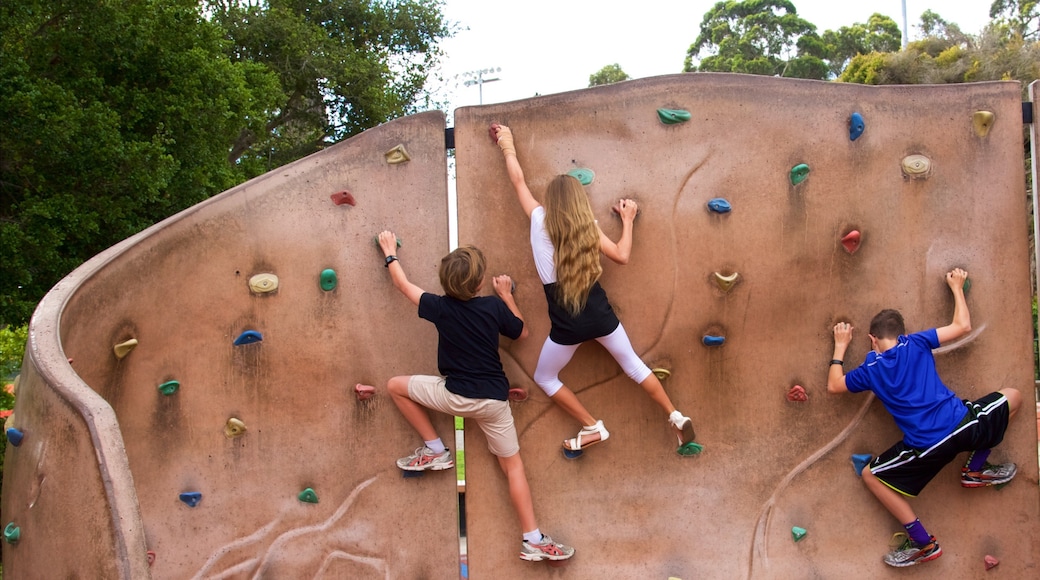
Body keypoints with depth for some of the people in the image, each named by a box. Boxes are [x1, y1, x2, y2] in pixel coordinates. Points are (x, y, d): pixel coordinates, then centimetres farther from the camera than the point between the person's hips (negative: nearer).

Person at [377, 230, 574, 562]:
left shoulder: (440, 307, -6)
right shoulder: (494, 306, -4)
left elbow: (402, 285, 11)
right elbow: (522, 332, 14)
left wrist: (389, 252, 27)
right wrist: (507, 295, 23)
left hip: (455, 396, -2)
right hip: (493, 400, 2)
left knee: (396, 386, 17)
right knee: (512, 464, 10)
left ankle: (435, 451, 18)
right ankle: (533, 541, 3)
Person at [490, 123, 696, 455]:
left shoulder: (540, 221, -7)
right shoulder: (588, 228, -2)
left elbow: (518, 180, 4)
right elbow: (622, 256, 7)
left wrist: (507, 145, 18)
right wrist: (627, 220, 20)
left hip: (567, 325, -3)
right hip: (599, 314, 3)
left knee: (544, 379, 21)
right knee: (633, 366, 24)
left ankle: (592, 428, 16)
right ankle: (676, 417, 24)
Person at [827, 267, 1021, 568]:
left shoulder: (870, 370, 7)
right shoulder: (916, 343, 6)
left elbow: (834, 385, 22)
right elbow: (962, 326, 13)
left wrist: (840, 346, 29)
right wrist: (957, 287, 27)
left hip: (928, 447, -1)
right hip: (965, 425, 1)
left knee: (871, 475, 19)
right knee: (1013, 396, 29)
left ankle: (923, 542, 12)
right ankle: (976, 469, 30)